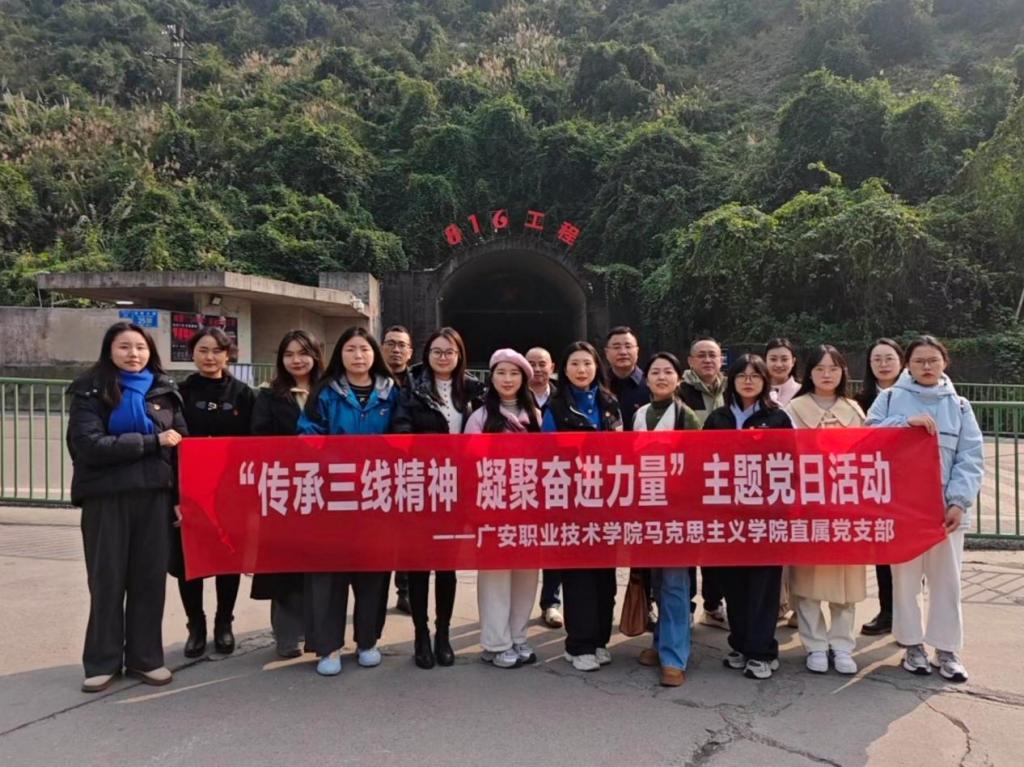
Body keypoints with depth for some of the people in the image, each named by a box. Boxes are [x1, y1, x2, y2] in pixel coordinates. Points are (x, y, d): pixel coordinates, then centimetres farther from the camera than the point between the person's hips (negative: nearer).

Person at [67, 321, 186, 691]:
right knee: (107, 580, 6)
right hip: (106, 498, -2)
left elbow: (181, 445, 6)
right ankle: (102, 661, 19)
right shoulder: (90, 392, 0)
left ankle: (146, 657, 20)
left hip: (154, 495, 2)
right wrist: (152, 441, -15)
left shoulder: (164, 390, 7)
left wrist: (182, 496, 0)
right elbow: (90, 445, -14)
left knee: (150, 578, 7)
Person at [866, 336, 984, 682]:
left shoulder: (959, 405, 8)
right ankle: (912, 644, 20)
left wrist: (959, 501, -9)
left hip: (945, 506, 2)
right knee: (905, 577, 6)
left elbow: (971, 458, 2)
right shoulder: (890, 398, 5)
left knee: (946, 579, 6)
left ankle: (947, 649, 19)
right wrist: (906, 422, -19)